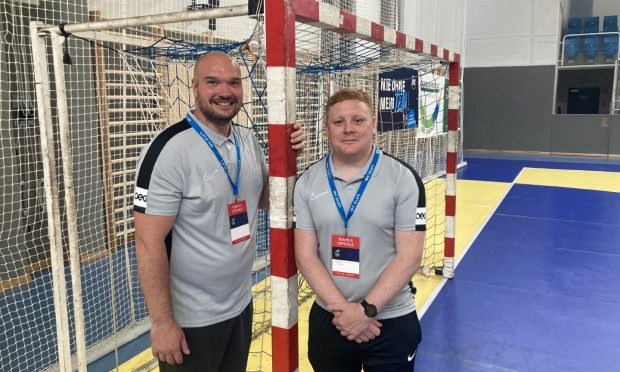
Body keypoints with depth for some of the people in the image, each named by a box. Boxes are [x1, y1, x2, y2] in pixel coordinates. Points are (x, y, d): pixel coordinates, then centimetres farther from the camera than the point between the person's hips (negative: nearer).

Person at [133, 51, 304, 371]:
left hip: (241, 305, 7)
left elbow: (265, 199, 13)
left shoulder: (248, 140, 1)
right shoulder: (169, 149, -20)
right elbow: (149, 243, -20)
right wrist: (162, 322, -18)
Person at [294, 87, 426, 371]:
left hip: (391, 322, -2)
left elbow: (409, 257, -11)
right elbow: (305, 255, -4)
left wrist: (367, 309, -15)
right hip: (328, 319, 2)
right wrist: (341, 308, -13)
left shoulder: (403, 178, -9)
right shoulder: (307, 182, -2)